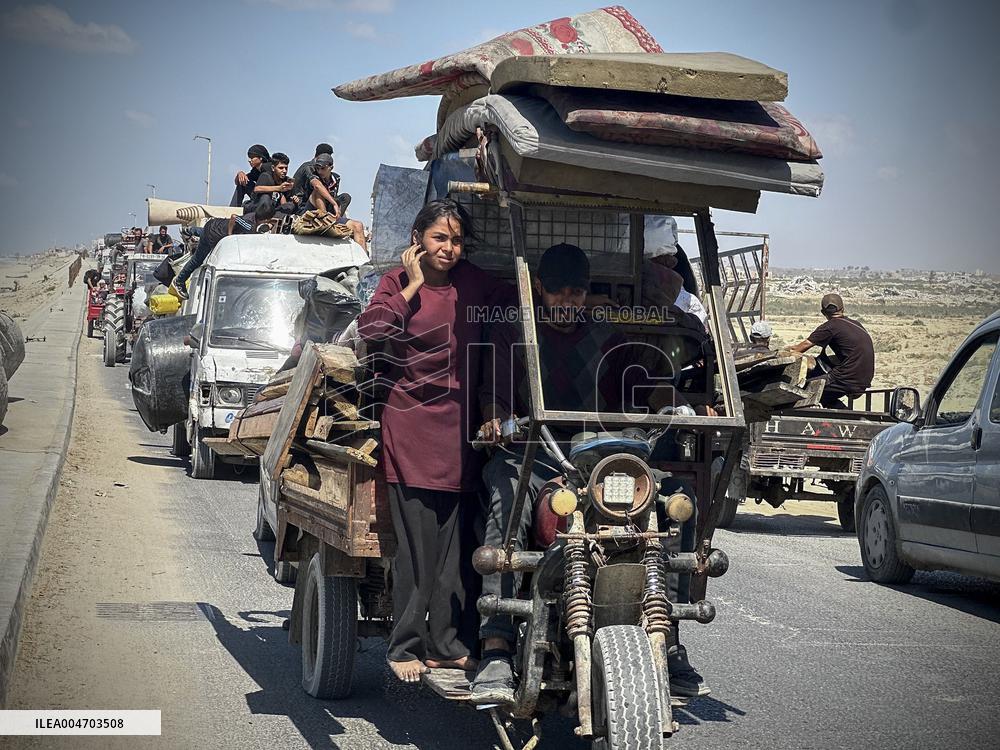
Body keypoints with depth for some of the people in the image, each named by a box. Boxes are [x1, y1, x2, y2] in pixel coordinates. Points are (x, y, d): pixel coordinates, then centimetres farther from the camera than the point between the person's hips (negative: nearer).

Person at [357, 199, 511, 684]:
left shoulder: (474, 284, 11)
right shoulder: (398, 283, 3)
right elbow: (369, 328, -13)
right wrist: (413, 286, -10)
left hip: (461, 430, 3)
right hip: (411, 428, -3)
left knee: (459, 545, 2)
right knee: (417, 545, -6)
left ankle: (448, 643, 12)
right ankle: (405, 646, 4)